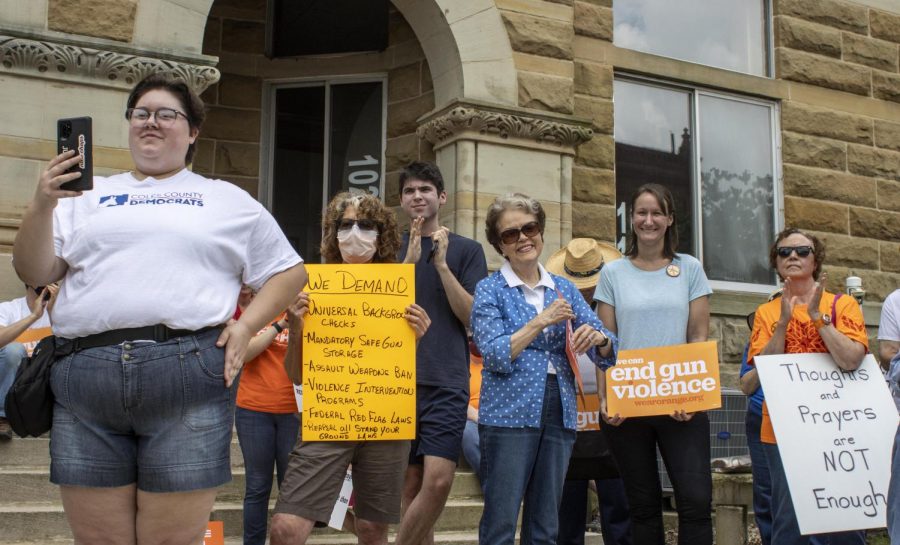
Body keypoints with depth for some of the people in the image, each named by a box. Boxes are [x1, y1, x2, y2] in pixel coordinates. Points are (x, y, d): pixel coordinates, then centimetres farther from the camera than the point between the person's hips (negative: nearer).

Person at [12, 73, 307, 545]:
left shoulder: (228, 200, 16)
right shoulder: (89, 195, 20)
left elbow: (289, 272, 15)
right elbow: (34, 273, 12)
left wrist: (246, 325, 0)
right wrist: (42, 205, -3)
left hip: (187, 377, -2)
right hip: (83, 378, 2)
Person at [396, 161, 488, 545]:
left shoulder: (466, 250, 8)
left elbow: (472, 316, 0)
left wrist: (441, 264, -10)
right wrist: (410, 260, -9)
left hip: (447, 382, -1)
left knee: (438, 481, -14)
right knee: (411, 484, 2)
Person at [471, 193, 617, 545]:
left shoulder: (564, 289, 12)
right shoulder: (490, 290, 0)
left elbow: (607, 353, 9)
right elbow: (496, 356, -12)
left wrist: (598, 338, -13)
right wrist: (542, 321, -15)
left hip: (559, 415, 4)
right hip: (510, 414, -4)